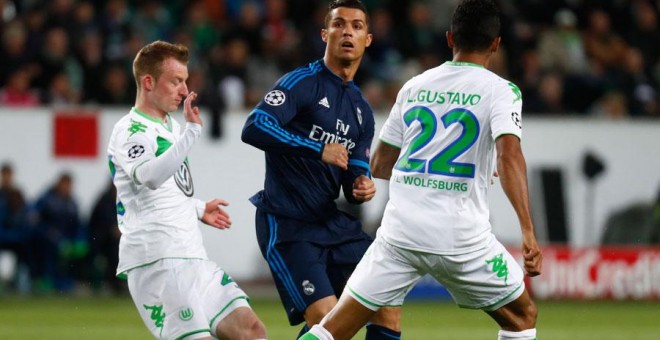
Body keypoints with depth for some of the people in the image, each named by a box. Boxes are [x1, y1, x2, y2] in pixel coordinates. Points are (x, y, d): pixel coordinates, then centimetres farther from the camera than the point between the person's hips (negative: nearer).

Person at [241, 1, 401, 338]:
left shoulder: (362, 110, 15)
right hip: (287, 227, -8)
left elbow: (354, 176, 17)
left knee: (388, 305, 0)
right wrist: (318, 149, -26)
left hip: (334, 222, 8)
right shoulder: (303, 82, -8)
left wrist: (362, 189, -8)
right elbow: (253, 128, -23)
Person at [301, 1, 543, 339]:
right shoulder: (500, 90, 0)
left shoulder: (414, 86, 13)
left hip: (400, 232, 3)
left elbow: (379, 165, 20)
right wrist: (528, 232, -22)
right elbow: (509, 156, -17)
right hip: (461, 236, -3)